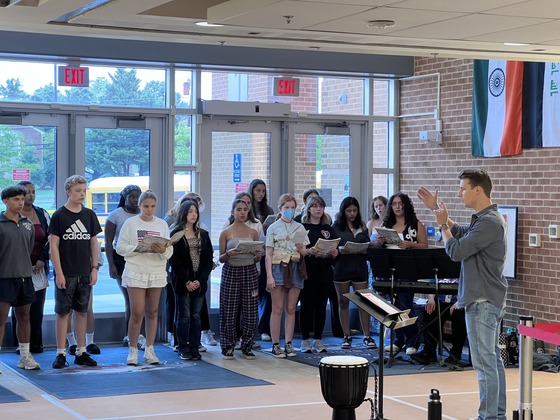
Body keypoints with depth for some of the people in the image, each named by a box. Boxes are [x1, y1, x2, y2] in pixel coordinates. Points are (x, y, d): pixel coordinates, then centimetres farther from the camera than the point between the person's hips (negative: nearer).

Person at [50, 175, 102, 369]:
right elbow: (54, 246, -6)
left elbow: (94, 243, 11)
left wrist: (95, 268, 3)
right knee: (62, 312, 0)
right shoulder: (59, 216, -4)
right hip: (66, 273, -4)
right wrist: (59, 273, -11)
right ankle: (61, 353, 6)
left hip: (85, 273, 4)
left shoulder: (89, 215, 7)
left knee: (82, 311, 9)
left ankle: (81, 352, 16)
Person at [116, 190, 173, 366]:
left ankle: (149, 350, 15)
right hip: (136, 272, -3)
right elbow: (120, 247, -5)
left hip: (157, 272, 3)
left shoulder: (162, 224, 8)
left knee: (152, 312, 7)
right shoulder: (130, 223, 0)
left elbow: (170, 252, 5)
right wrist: (140, 248, -18)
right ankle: (133, 350, 6)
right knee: (137, 312, -6)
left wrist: (163, 250, -17)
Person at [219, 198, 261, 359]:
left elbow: (257, 260, 12)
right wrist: (228, 254, -18)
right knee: (229, 312, 0)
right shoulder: (225, 233, 3)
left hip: (250, 272, 2)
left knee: (250, 312, 1)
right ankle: (228, 347, 11)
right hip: (231, 272, -2)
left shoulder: (253, 233, 9)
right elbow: (221, 258, 3)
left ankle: (247, 347, 12)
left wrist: (258, 255, -10)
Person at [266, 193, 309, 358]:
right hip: (278, 267, -3)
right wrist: (269, 276, -10)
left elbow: (305, 252, 13)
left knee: (291, 309, 4)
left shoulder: (300, 228, 11)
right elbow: (269, 254, -1)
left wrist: (301, 249, -12)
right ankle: (275, 345, 1)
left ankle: (289, 344, 9)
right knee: (277, 309, -4)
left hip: (295, 268, 3)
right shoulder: (273, 228, 2)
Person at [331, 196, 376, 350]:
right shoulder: (336, 227, 2)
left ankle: (367, 336, 4)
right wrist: (340, 251, -20)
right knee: (343, 302, 4)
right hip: (341, 268, -2)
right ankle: (346, 336, 11)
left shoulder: (361, 226, 11)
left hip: (359, 267, 2)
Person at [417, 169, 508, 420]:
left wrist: (442, 224, -5)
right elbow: (459, 232, 22)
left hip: (482, 301, -11)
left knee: (484, 362, -7)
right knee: (493, 359, 13)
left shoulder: (489, 222, -19)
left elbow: (456, 251, -21)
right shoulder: (486, 218, 14)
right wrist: (437, 210, 15)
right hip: (489, 299, 11)